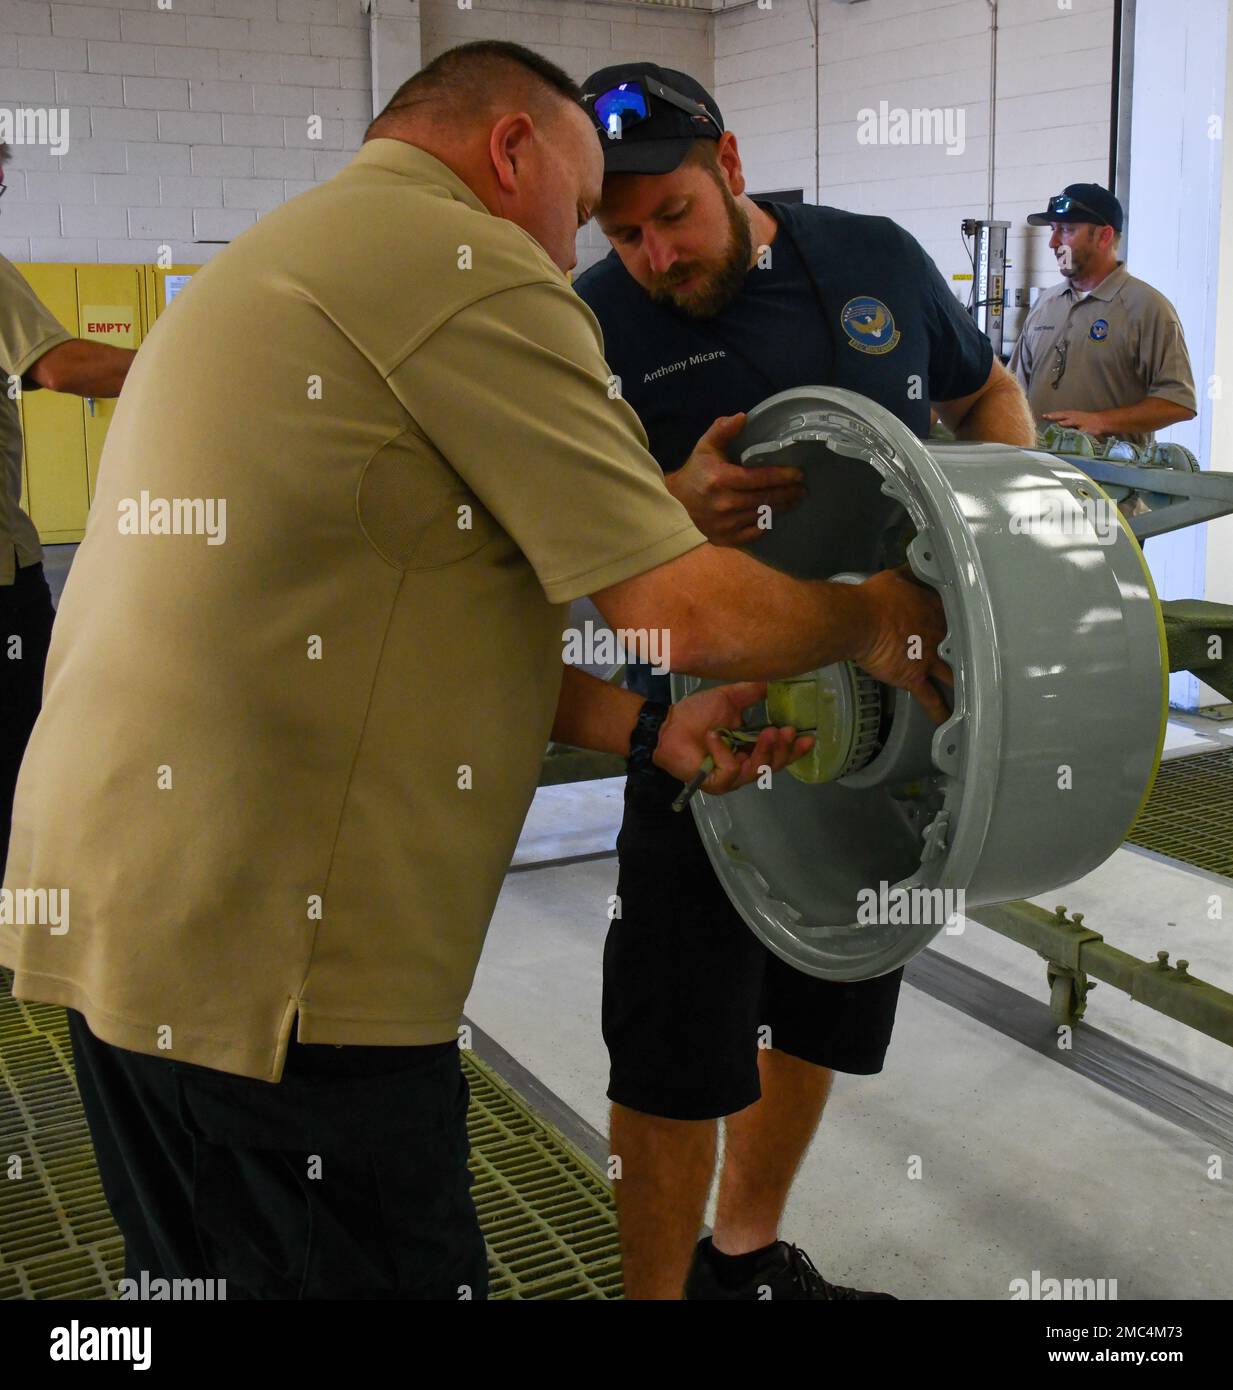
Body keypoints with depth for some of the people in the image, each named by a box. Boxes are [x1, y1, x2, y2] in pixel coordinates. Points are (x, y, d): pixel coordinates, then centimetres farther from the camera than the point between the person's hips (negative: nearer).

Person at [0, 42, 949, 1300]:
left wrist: (645, 728, 16)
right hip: (265, 946, -10)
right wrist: (873, 622, 5)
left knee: (198, 1274, 22)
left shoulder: (284, 259, 20)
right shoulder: (468, 263, -11)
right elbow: (683, 610, -15)